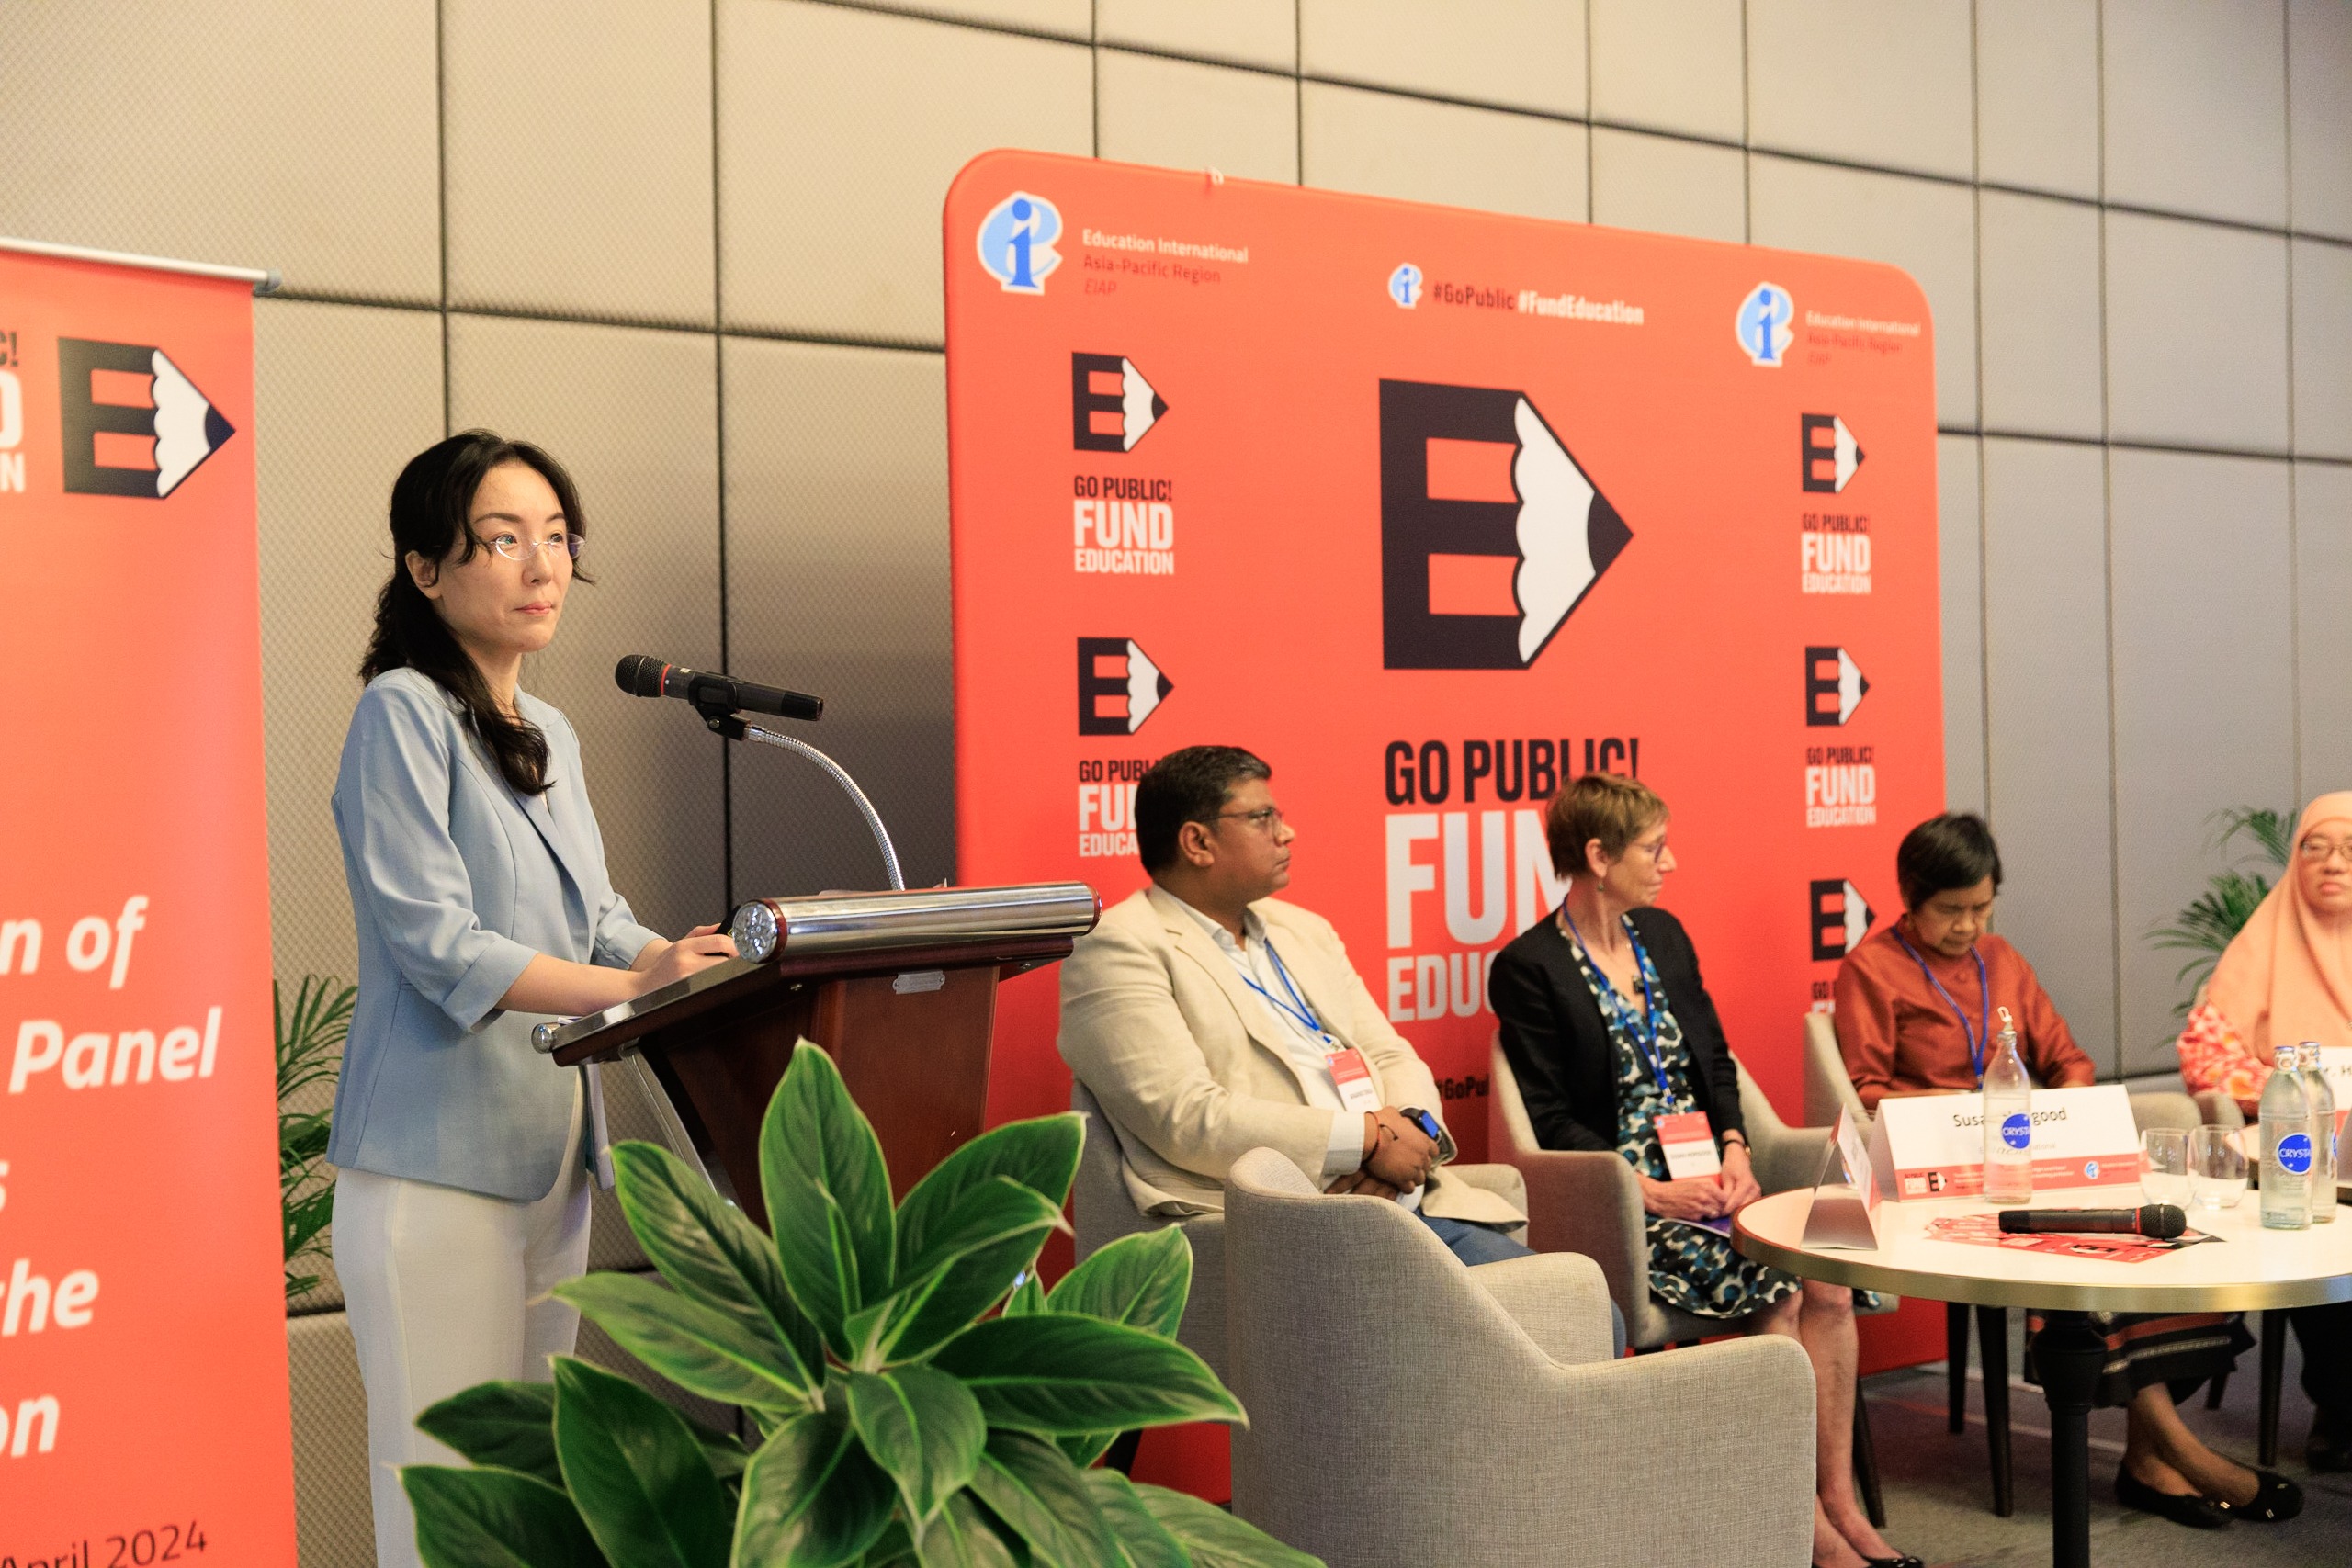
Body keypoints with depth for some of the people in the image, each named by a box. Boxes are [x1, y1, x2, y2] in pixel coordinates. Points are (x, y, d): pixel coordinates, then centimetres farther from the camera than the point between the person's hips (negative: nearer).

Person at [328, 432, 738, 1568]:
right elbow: (439, 947, -18)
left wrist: (699, 964, -5)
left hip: (549, 1153, 8)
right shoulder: (403, 711, -10)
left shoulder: (550, 737, 15)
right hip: (439, 1163, -8)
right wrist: (634, 989, -27)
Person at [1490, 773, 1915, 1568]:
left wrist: (1733, 1148, -2)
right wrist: (1650, 1190, -18)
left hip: (1707, 1179, 6)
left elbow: (1715, 1059, 16)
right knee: (1776, 1297, -23)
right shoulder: (1528, 968, -8)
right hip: (1623, 1201, -6)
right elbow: (1554, 1122, -10)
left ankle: (1840, 1502, -8)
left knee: (1827, 1281, -18)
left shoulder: (1664, 934, 14)